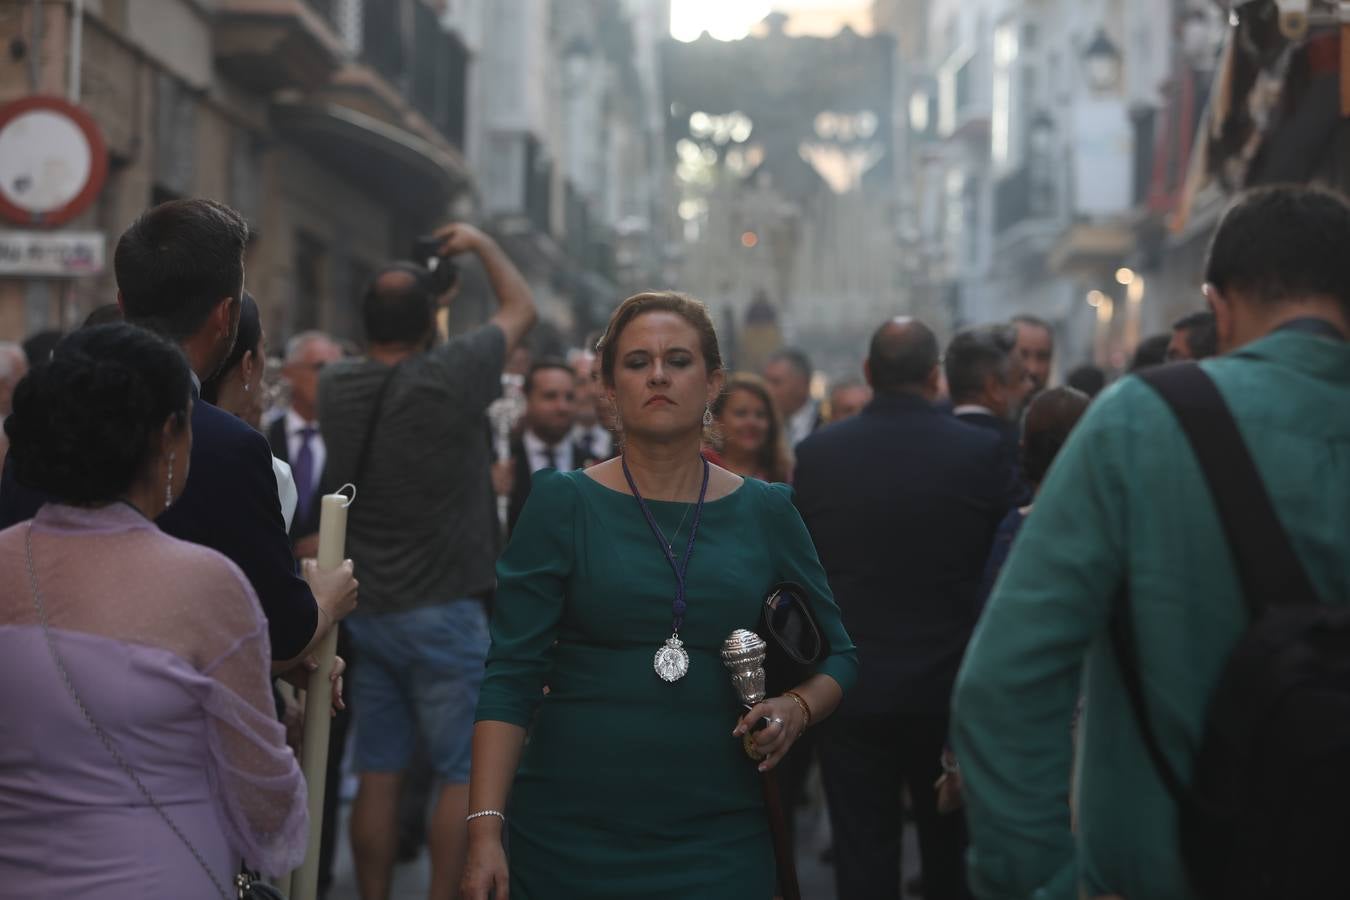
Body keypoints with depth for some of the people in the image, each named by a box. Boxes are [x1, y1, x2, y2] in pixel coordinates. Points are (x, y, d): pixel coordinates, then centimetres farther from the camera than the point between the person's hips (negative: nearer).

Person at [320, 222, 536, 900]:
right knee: (463, 774, 2)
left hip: (364, 609, 6)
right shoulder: (448, 378, -14)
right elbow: (521, 308, 2)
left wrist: (410, 299, 24)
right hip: (444, 614, -5)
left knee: (377, 775, 10)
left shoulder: (337, 386, -1)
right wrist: (481, 244, 16)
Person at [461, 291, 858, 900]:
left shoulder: (765, 512, 5)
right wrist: (485, 830, -14)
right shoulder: (564, 503, -1)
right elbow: (511, 677, -5)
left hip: (720, 839, 1)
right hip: (571, 837, -1)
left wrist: (798, 709, -9)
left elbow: (839, 656, 13)